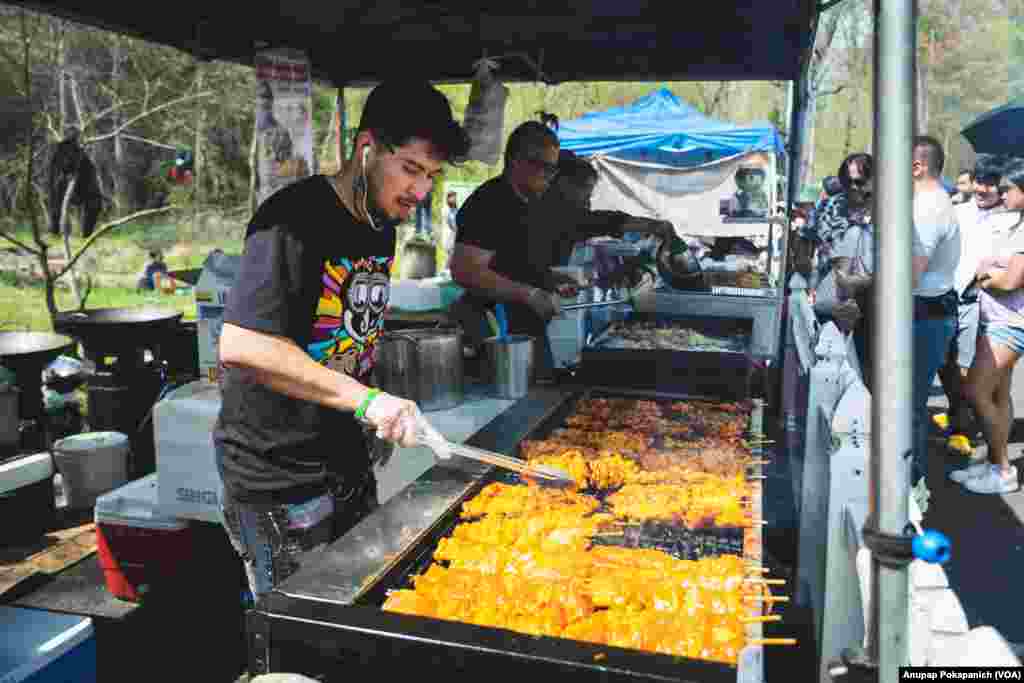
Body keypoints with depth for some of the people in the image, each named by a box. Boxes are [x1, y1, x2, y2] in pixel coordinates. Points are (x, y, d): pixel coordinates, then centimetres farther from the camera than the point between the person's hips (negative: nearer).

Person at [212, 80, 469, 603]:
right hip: (279, 476, -8)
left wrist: (375, 417, 13)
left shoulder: (381, 227, 7)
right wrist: (366, 399, -32)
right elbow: (240, 346, -30)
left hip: (348, 463, 8)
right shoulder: (296, 217, -20)